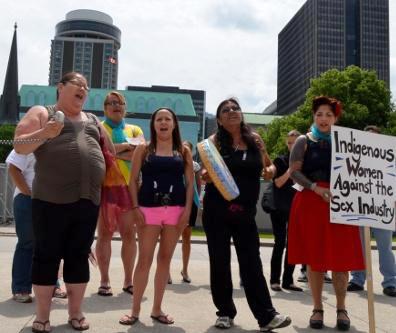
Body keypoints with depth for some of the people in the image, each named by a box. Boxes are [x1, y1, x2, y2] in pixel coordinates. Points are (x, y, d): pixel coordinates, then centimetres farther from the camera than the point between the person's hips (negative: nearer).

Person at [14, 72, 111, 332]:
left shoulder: (94, 121, 20)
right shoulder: (41, 113, 6)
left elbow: (110, 151, 26)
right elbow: (19, 146, -3)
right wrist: (44, 133, -19)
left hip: (88, 200, 5)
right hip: (51, 199, -4)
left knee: (79, 256, 8)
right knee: (47, 255, 1)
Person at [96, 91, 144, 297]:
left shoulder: (134, 130, 15)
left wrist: (112, 151, -9)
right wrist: (125, 146, -9)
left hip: (130, 187, 2)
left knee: (129, 234, 2)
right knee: (104, 234, 0)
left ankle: (128, 280, 12)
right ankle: (104, 281, 8)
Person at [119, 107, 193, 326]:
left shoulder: (183, 151, 9)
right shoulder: (144, 149, 6)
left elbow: (189, 182, 6)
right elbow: (133, 180, 3)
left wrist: (187, 209, -5)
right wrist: (135, 207, -7)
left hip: (175, 210, 2)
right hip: (149, 209, -1)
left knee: (165, 259, 8)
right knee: (144, 259, -1)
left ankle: (157, 309, 19)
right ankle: (135, 310, 9)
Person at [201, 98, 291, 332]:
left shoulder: (255, 139, 6)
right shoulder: (215, 141, -1)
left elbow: (268, 165, 17)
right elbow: (206, 172, -4)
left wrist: (269, 171, -6)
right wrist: (206, 175, -27)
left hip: (245, 211, 2)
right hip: (217, 210, -1)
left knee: (252, 262, 2)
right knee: (220, 261, 6)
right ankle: (225, 313, 19)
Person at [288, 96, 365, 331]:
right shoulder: (304, 141, 7)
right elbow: (294, 171, -2)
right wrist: (316, 187, -16)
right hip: (311, 203, -1)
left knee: (341, 257, 0)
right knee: (314, 257, 2)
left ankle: (341, 309, 15)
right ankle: (318, 308, 15)